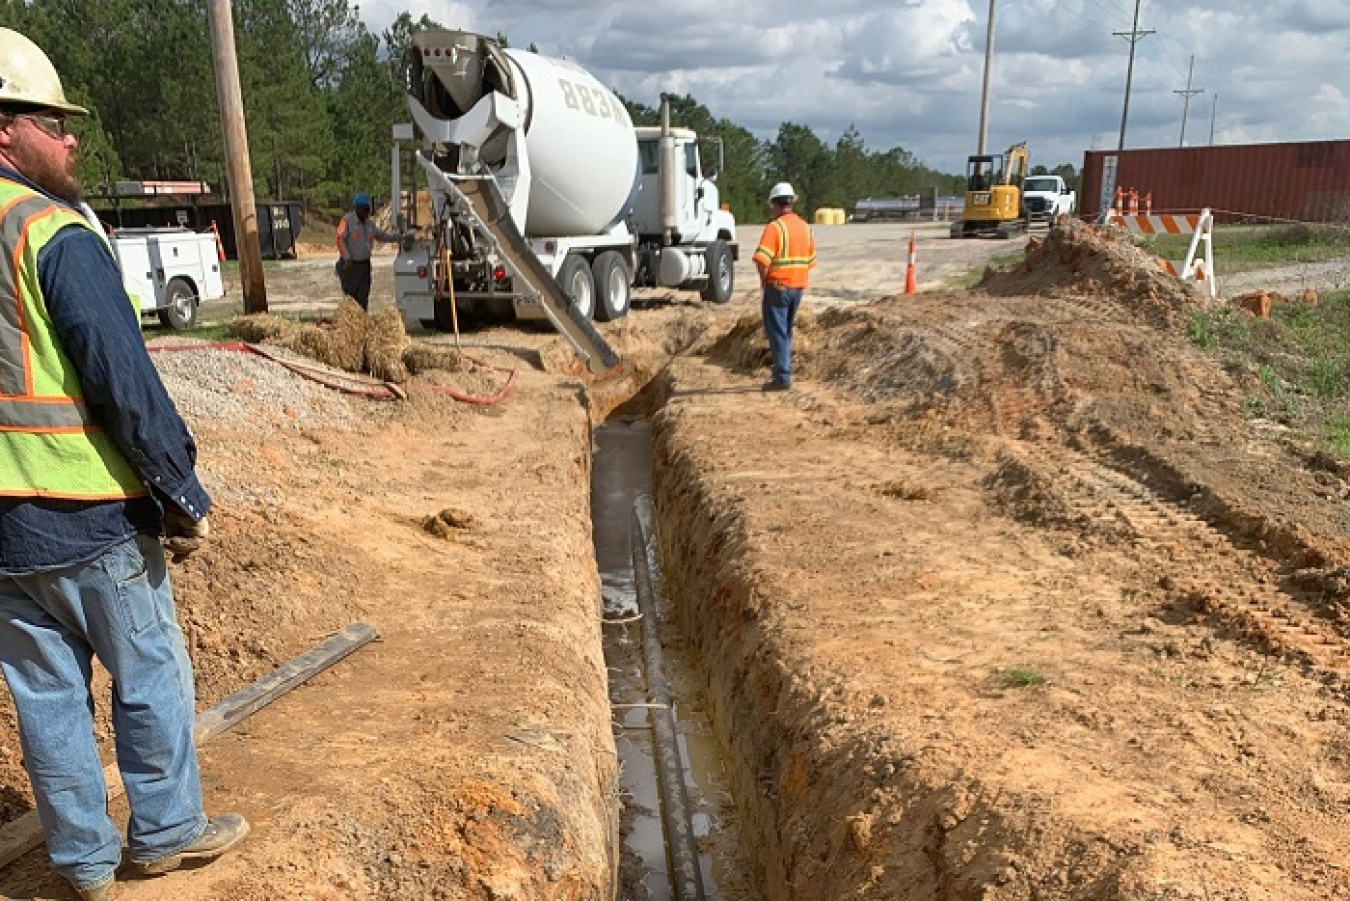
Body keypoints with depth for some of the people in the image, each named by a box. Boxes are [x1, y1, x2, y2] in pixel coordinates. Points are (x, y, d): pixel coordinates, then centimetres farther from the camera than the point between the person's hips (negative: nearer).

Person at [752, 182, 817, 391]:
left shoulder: (775, 227, -14)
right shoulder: (805, 227, 9)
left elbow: (761, 259, -23)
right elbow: (810, 261, 13)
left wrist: (764, 279, -8)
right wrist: (800, 278, 17)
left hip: (778, 286, -7)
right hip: (799, 287, 7)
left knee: (777, 333, -1)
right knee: (786, 331, 18)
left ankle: (782, 378, -3)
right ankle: (783, 372, 25)